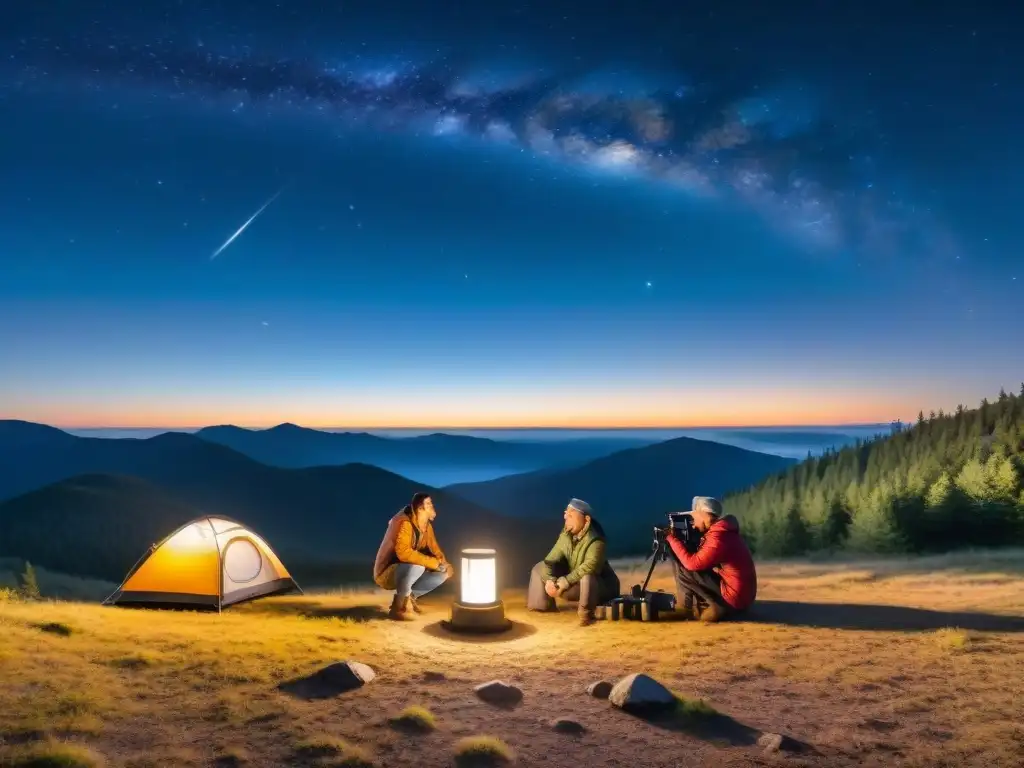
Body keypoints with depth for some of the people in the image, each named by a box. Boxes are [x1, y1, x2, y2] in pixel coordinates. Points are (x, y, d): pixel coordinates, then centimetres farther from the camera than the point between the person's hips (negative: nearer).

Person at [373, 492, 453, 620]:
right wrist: (434, 562, -33)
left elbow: (434, 548, 11)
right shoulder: (404, 523, -25)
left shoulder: (427, 526, 1)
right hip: (387, 574, -8)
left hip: (407, 572, 8)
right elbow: (403, 552, -38)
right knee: (417, 566, -37)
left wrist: (443, 562, -12)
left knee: (444, 573, -4)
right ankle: (398, 607, -18)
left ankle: (410, 596, 7)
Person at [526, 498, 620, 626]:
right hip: (576, 584, 7)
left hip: (600, 587, -7)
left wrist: (564, 582, -41)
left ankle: (586, 613, -17)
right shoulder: (565, 535, -7)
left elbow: (590, 567, -43)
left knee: (587, 577, -42)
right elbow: (551, 560, -6)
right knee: (539, 568, 3)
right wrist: (549, 580, -26)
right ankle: (544, 605, 14)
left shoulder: (595, 540, -29)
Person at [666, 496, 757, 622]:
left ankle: (691, 610, 5)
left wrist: (672, 539, -9)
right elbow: (700, 560, 17)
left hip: (733, 599, -10)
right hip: (741, 595, 10)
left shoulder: (718, 536, -21)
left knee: (683, 570, -9)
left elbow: (692, 563, -19)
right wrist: (677, 540, 6)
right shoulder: (722, 531, 10)